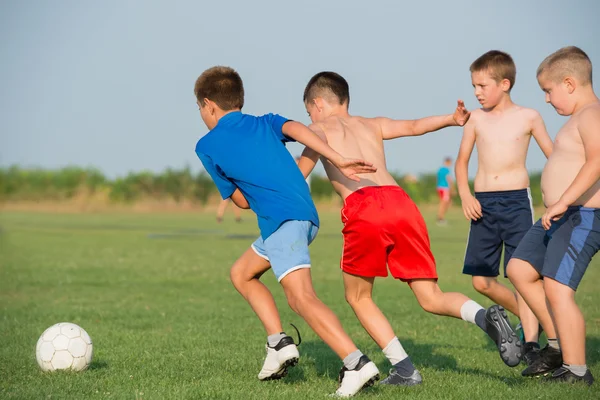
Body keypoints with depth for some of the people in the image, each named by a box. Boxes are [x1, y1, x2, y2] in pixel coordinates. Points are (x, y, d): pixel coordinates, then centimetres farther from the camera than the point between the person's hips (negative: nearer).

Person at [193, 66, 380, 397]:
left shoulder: (207, 147, 12)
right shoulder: (266, 123, 23)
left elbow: (241, 201, 13)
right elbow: (295, 128, 0)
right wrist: (338, 160, -11)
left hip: (281, 219, -8)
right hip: (307, 214, 8)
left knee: (301, 297, -17)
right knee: (241, 273, 23)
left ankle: (357, 364, -34)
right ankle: (278, 342, 11)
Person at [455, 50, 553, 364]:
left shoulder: (528, 117, 2)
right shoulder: (476, 119, 8)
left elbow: (554, 157, 6)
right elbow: (462, 161, 17)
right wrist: (465, 195, 1)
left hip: (517, 200, -4)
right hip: (483, 204, 4)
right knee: (481, 280, 3)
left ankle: (530, 342, -9)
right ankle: (528, 318, 23)